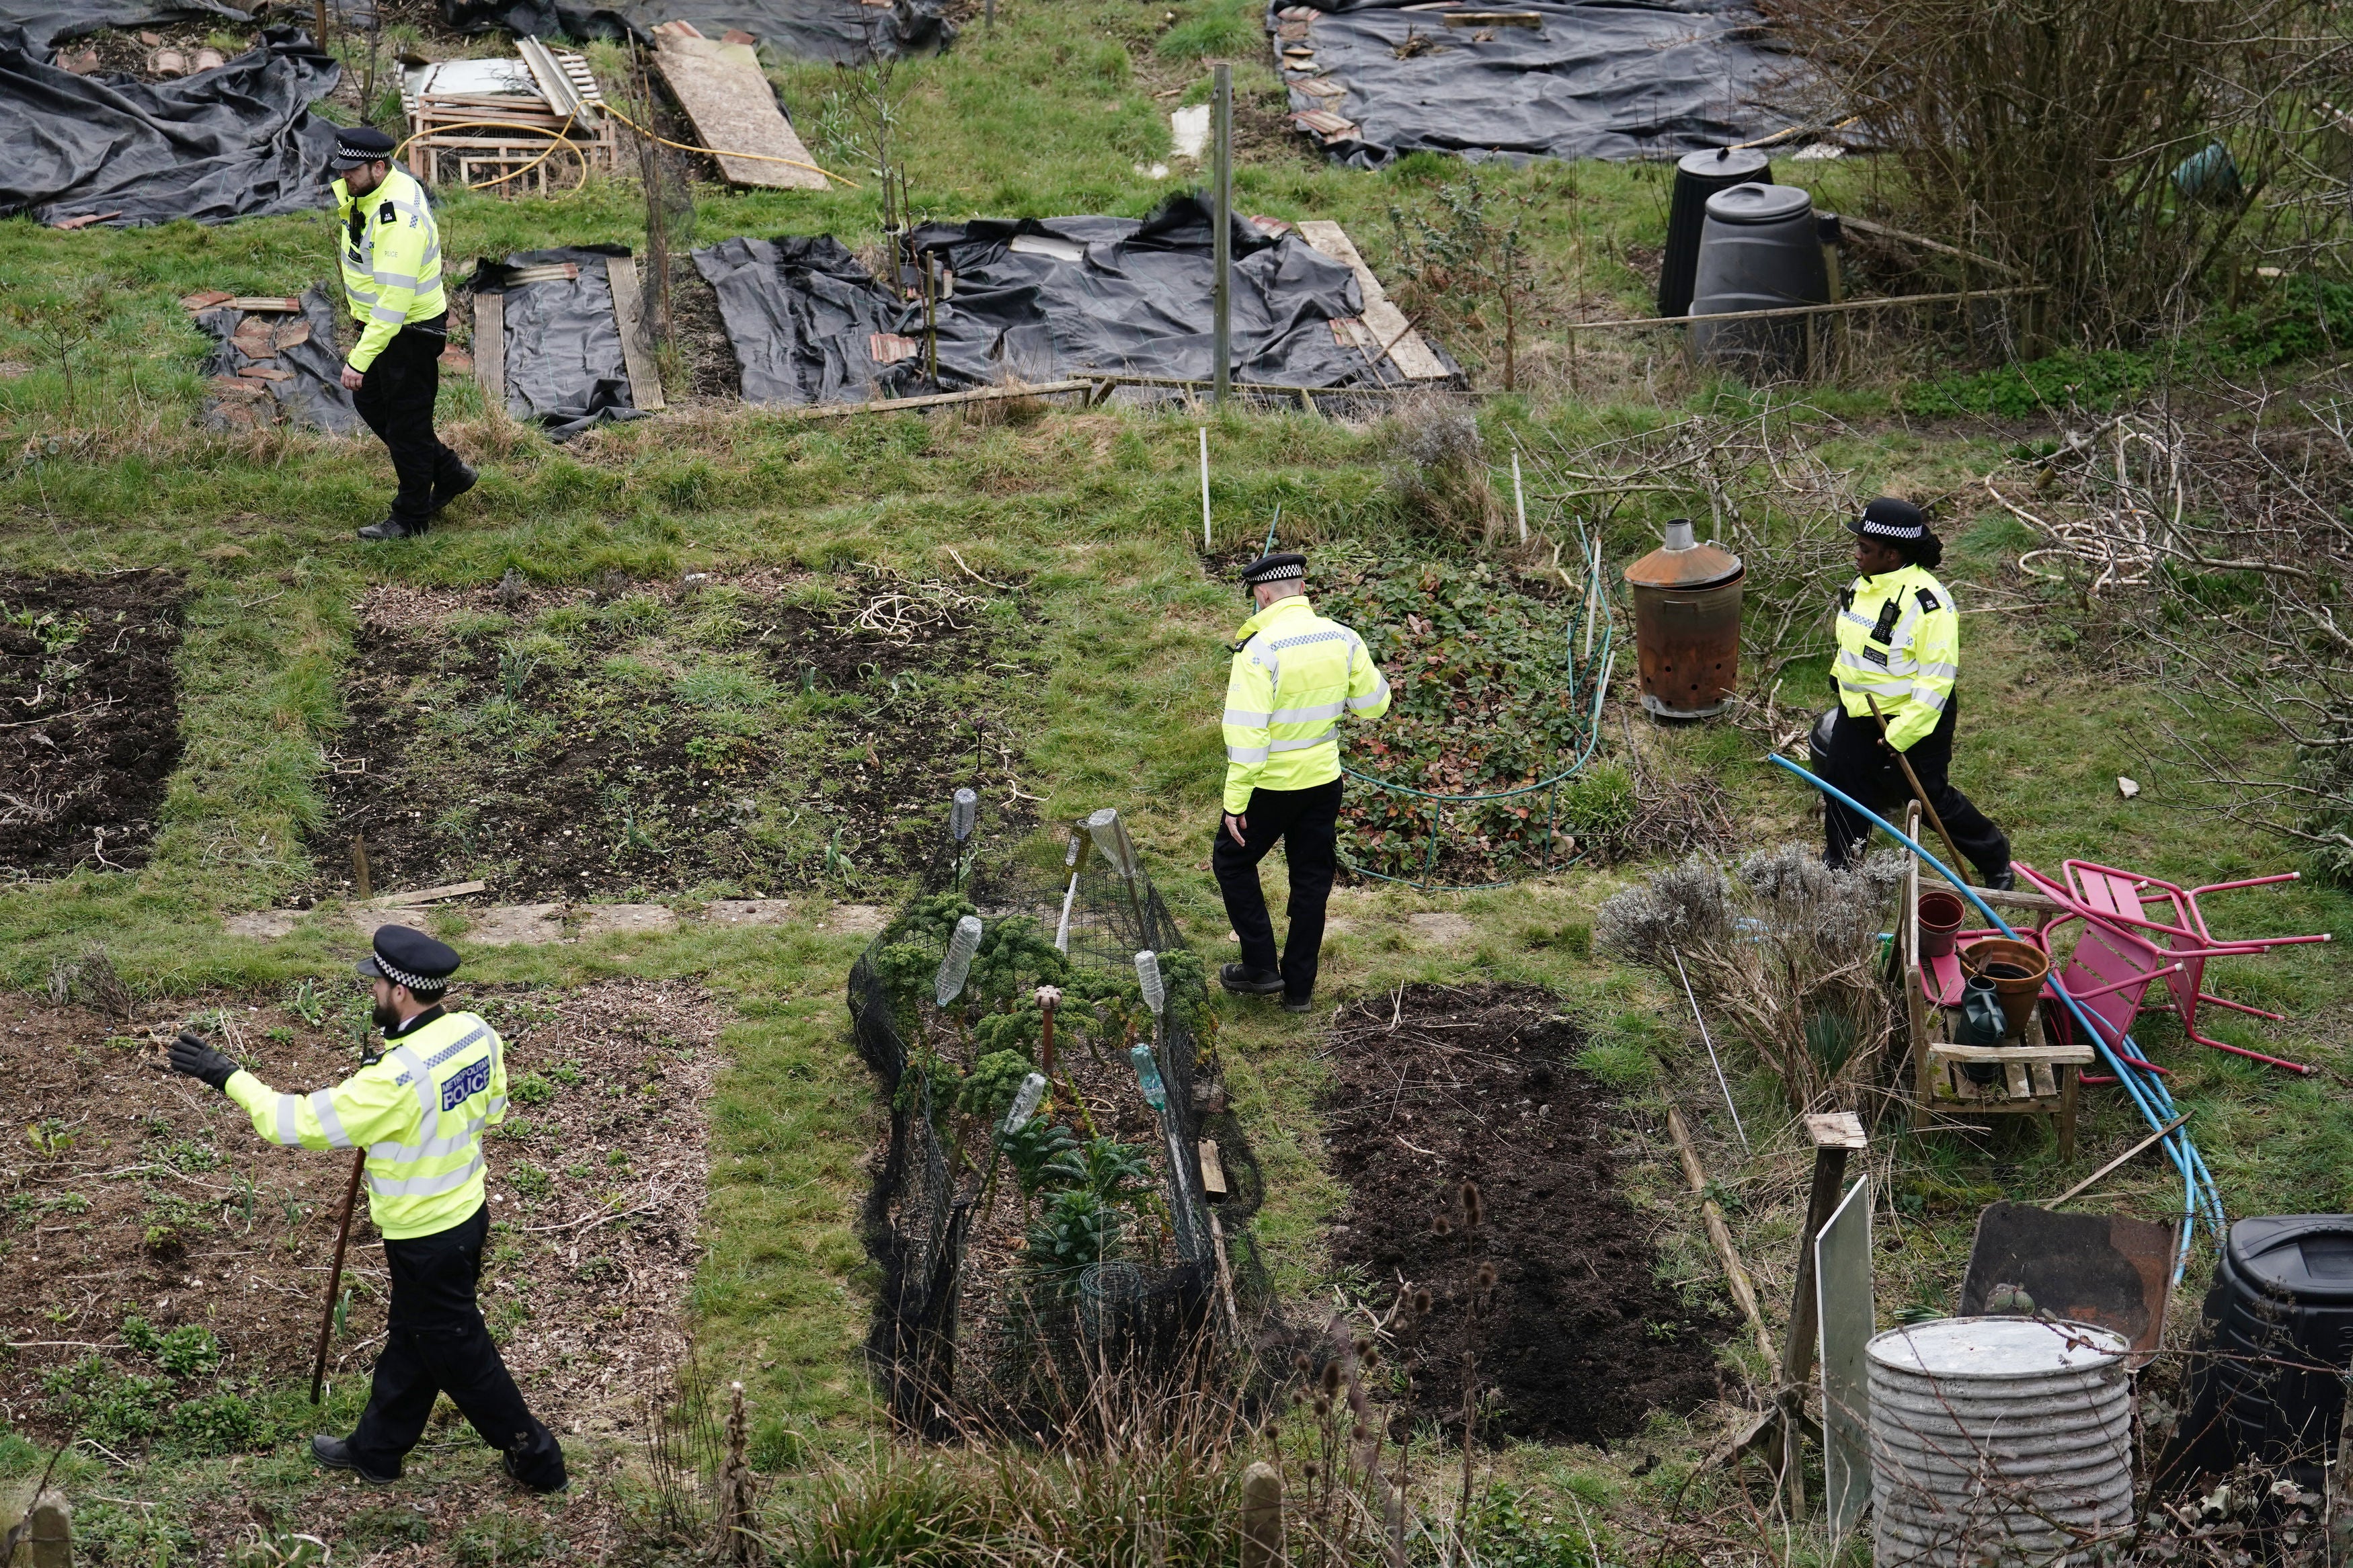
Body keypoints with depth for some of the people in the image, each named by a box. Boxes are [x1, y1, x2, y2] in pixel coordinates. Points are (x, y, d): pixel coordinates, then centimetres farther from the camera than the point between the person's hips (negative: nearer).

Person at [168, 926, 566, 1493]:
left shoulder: (398, 1078, -34)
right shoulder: (477, 1035, -9)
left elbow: (301, 1122, -28)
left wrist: (229, 1077, -17)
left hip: (427, 1241, -8)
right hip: (466, 1211, 8)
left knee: (456, 1351, 11)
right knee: (409, 1339, 24)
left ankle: (535, 1456, 25)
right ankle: (374, 1451, 40)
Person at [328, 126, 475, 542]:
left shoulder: (399, 219, -33)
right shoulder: (367, 192, -4)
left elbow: (394, 300, -36)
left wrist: (360, 359, -36)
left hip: (411, 329, -10)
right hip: (377, 320, 10)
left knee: (406, 422, 3)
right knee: (370, 402, 21)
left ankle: (411, 516, 20)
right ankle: (449, 474, 34)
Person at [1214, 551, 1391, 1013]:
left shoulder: (1259, 651, -22)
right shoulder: (1343, 639, -5)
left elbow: (1247, 734, -23)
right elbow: (1373, 704, 6)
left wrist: (1235, 803, -18)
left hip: (1271, 785, -5)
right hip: (1324, 780, 5)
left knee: (1233, 862, 17)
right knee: (1312, 879, 16)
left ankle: (1262, 966, 14)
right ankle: (1299, 987, 22)